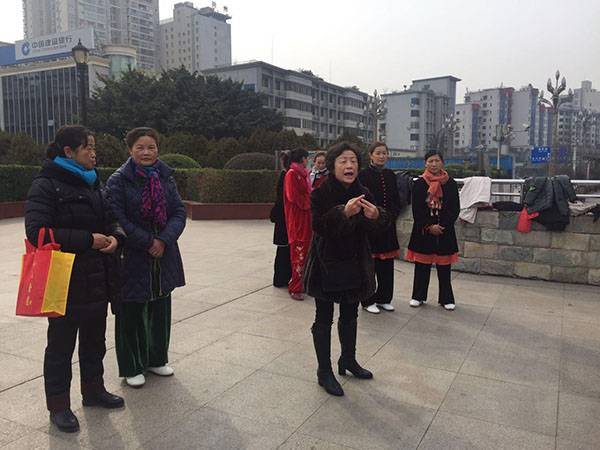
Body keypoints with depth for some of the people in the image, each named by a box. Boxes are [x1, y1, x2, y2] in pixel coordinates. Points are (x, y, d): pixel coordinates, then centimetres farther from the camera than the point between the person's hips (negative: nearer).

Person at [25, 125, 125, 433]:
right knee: (61, 344, 7)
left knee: (94, 339, 19)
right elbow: (37, 232, -21)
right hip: (65, 282, -7)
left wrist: (115, 237, -7)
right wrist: (88, 240, -23)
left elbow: (111, 220, 17)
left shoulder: (92, 184, 12)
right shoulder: (46, 186, -12)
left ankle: (93, 390, 36)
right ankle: (58, 406, 23)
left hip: (97, 279, 7)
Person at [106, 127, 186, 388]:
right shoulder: (119, 180, -8)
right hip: (133, 258, -4)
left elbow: (179, 212, 0)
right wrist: (147, 242, -16)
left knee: (160, 310, 15)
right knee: (132, 313, 6)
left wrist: (164, 240, -14)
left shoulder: (165, 177, 6)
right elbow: (118, 219, -14)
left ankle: (157, 359, 33)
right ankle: (132, 367, 22)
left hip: (164, 256, 5)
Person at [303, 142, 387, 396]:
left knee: (350, 316, 19)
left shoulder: (363, 194, 1)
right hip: (326, 265, -5)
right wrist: (344, 212, -41)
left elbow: (377, 227, -4)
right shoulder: (320, 193, -14)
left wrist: (375, 216, -28)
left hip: (355, 265, 5)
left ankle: (348, 360, 38)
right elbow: (318, 225, -25)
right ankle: (324, 371, 19)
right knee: (324, 318, 5)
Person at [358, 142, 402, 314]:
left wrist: (391, 216, -4)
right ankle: (368, 301, 13)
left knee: (387, 265, 11)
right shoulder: (363, 175, -6)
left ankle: (384, 298, 25)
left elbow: (396, 200, 13)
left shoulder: (390, 175, 11)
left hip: (388, 227, 6)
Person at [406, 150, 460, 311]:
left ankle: (446, 298, 18)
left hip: (445, 231, 1)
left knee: (444, 267, 6)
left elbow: (455, 209, 0)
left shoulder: (451, 184, 2)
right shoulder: (419, 184, 0)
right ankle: (418, 296, 20)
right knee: (422, 265, 6)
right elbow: (416, 209, -4)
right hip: (423, 230, 0)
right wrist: (429, 227, -12)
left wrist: (442, 226, -11)